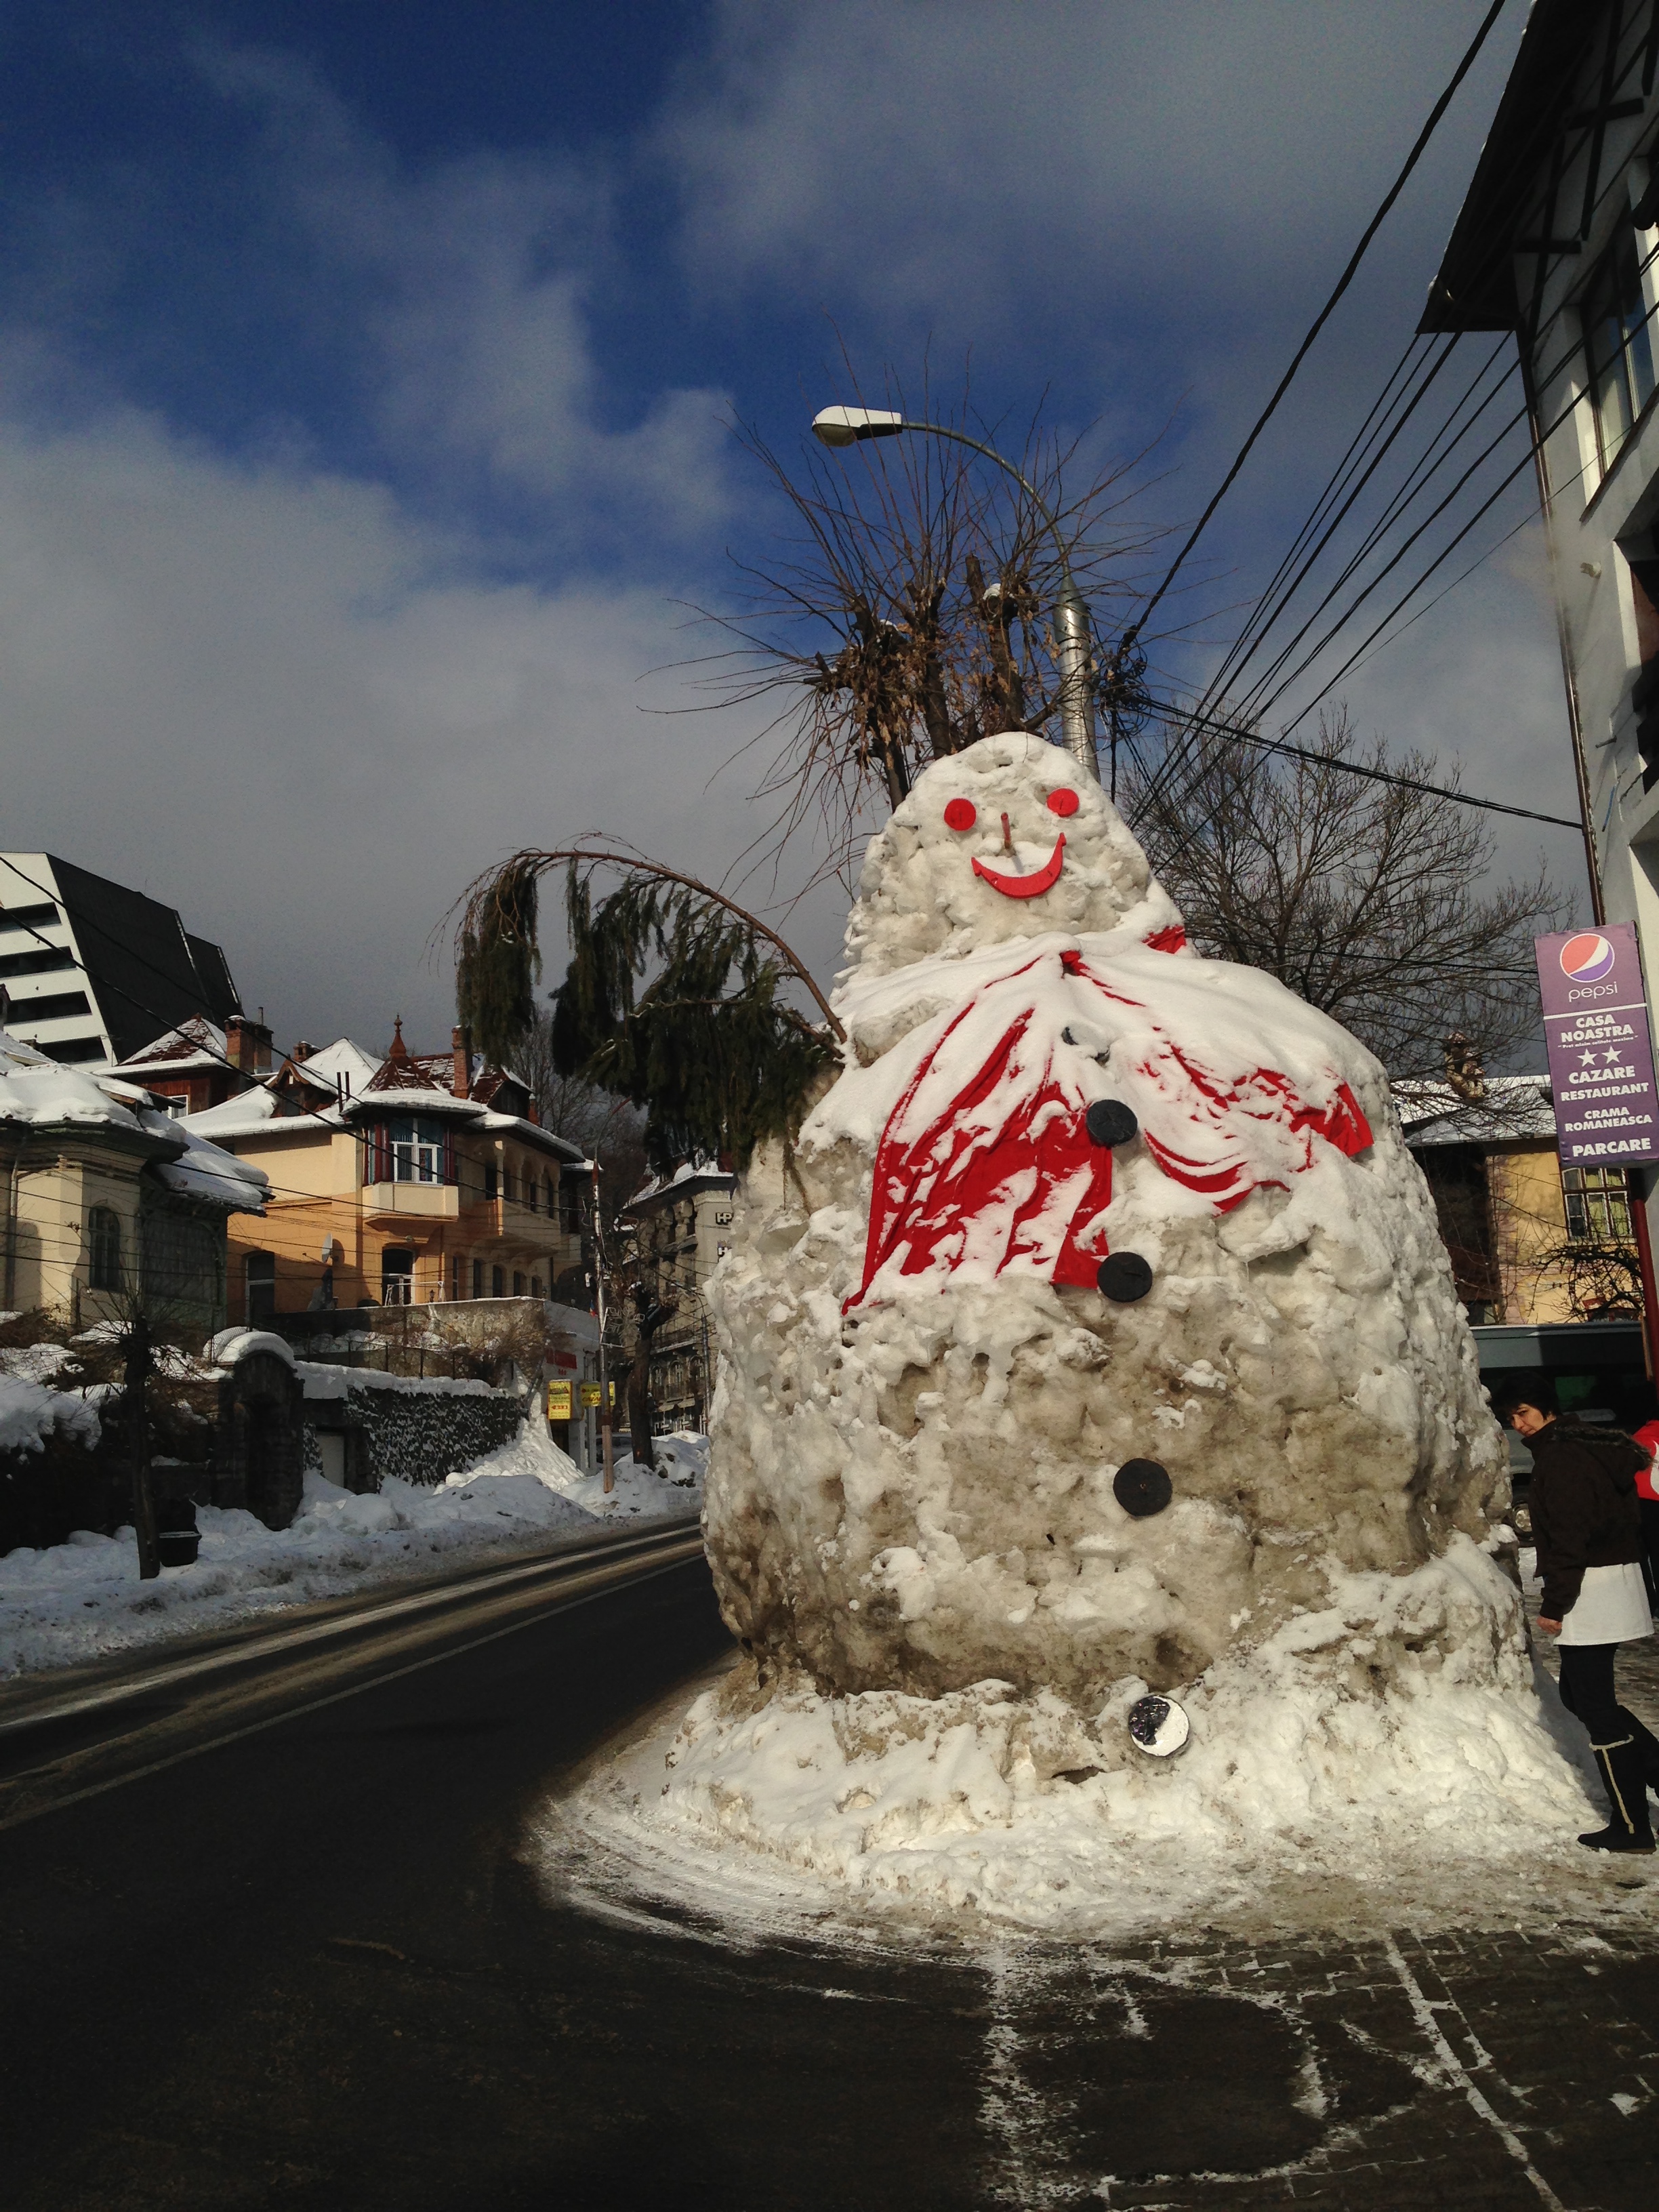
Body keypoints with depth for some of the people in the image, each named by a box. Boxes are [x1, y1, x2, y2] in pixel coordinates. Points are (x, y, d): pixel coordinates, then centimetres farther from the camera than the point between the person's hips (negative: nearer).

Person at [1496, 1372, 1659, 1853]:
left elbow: (1567, 1538, -20)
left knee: (1595, 1704, -6)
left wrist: (1554, 1604, -17)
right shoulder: (1588, 1445, 16)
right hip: (1616, 1578, 10)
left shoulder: (1561, 1457, -15)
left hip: (1591, 1591, -10)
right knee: (1578, 1693, 17)